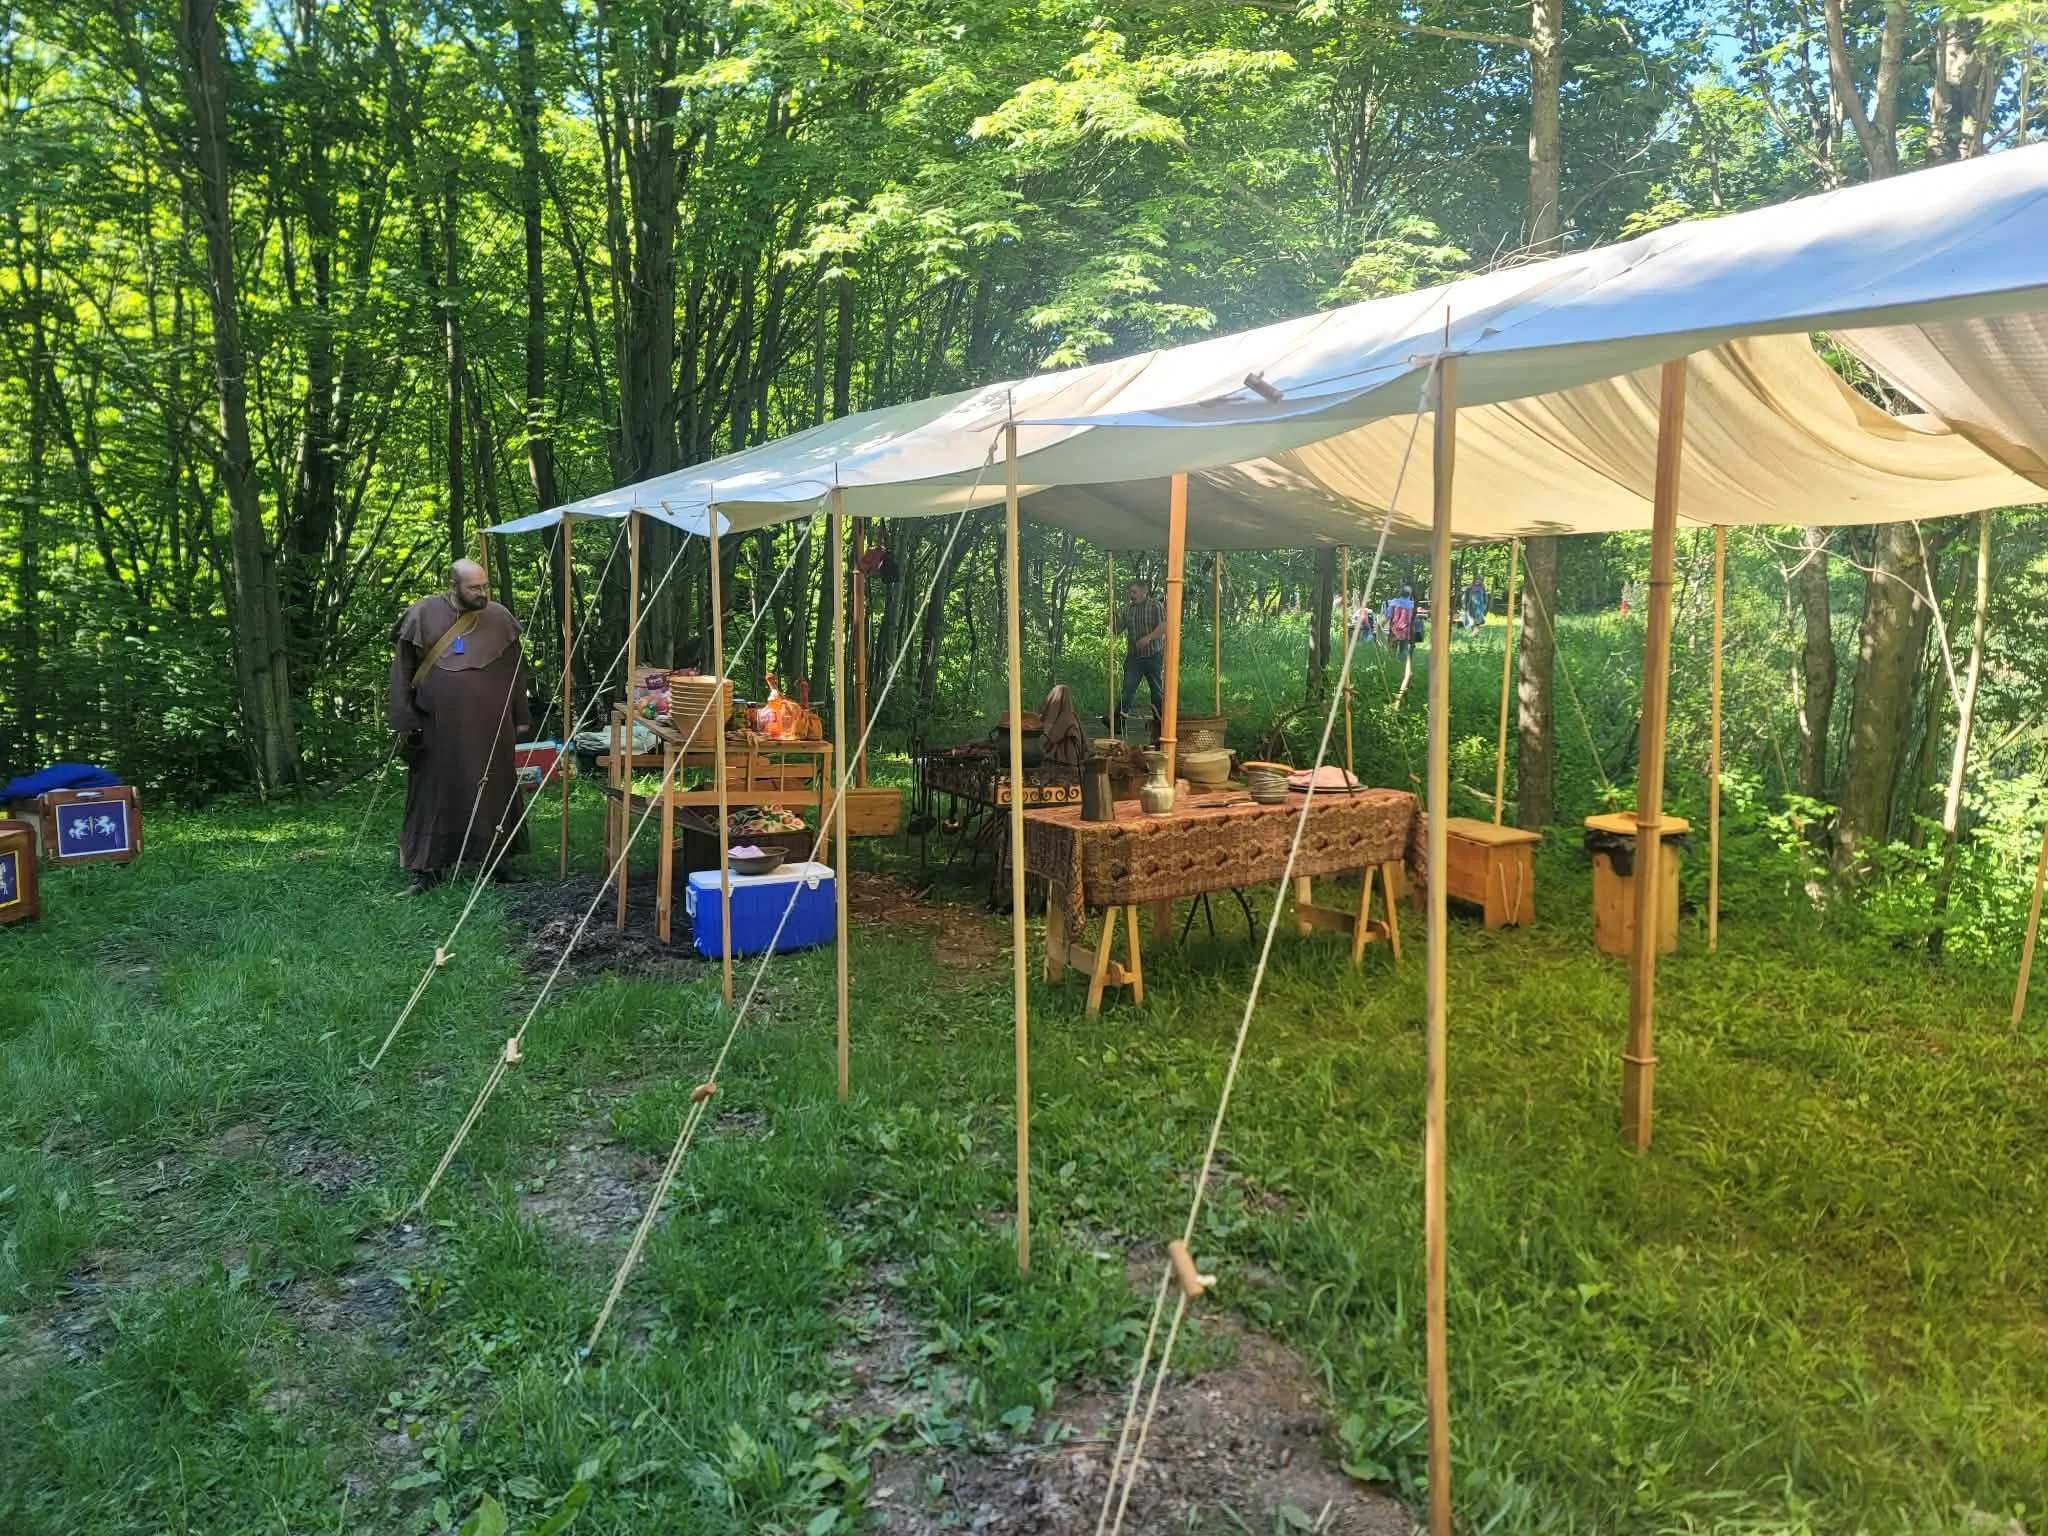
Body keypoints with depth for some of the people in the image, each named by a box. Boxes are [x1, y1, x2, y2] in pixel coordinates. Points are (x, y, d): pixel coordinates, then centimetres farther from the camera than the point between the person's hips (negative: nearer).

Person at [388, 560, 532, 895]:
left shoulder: (500, 617, 3)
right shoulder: (423, 615, -4)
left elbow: (515, 671, 10)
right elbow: (402, 670, 0)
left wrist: (521, 717, 9)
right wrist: (404, 721, -3)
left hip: (490, 727, 2)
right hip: (438, 727, -2)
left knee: (494, 793, 9)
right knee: (436, 795, 4)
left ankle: (495, 859, 21)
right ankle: (429, 867, 11)